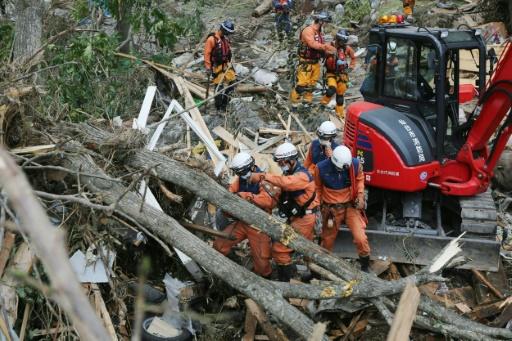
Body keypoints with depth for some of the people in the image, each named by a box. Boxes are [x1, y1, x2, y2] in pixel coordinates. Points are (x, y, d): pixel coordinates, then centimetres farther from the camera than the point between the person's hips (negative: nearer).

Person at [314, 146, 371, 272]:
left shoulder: (355, 164, -15)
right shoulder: (321, 168, -18)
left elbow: (359, 179, 6)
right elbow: (317, 188, -2)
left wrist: (360, 195, -8)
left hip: (351, 205, 0)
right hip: (331, 208, 0)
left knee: (361, 238, -10)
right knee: (328, 240, 15)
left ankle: (365, 267, 13)